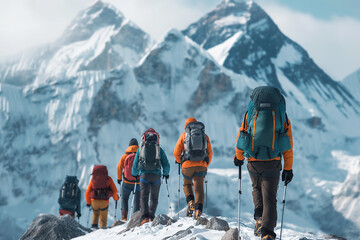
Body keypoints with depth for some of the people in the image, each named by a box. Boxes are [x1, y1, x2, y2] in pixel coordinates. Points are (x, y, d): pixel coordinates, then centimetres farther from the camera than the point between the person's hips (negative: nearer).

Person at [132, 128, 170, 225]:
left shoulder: (140, 149, 11)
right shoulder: (159, 149, 11)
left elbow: (135, 165, 15)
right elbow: (166, 164, 10)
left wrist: (135, 175, 32)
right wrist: (166, 174, 28)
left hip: (144, 175, 0)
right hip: (156, 175, 0)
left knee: (144, 196, 1)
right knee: (154, 197, 10)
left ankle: (145, 217, -16)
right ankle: (151, 217, -3)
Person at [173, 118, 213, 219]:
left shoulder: (184, 135, 7)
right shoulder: (204, 136, 13)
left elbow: (176, 152, 4)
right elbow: (210, 153, 12)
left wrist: (179, 161, 22)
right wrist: (206, 165, 23)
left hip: (188, 165, -1)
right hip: (201, 165, 1)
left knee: (187, 184, 21)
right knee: (199, 187, 2)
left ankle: (190, 202, -2)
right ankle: (198, 209, -14)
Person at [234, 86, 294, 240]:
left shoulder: (250, 114, 7)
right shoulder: (283, 117, 7)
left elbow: (241, 135, 9)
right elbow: (288, 146, 4)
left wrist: (239, 157, 24)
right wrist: (288, 169, 8)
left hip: (253, 162, 1)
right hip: (273, 163, -1)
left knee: (257, 188, 28)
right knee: (270, 198, 4)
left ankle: (259, 217, 8)